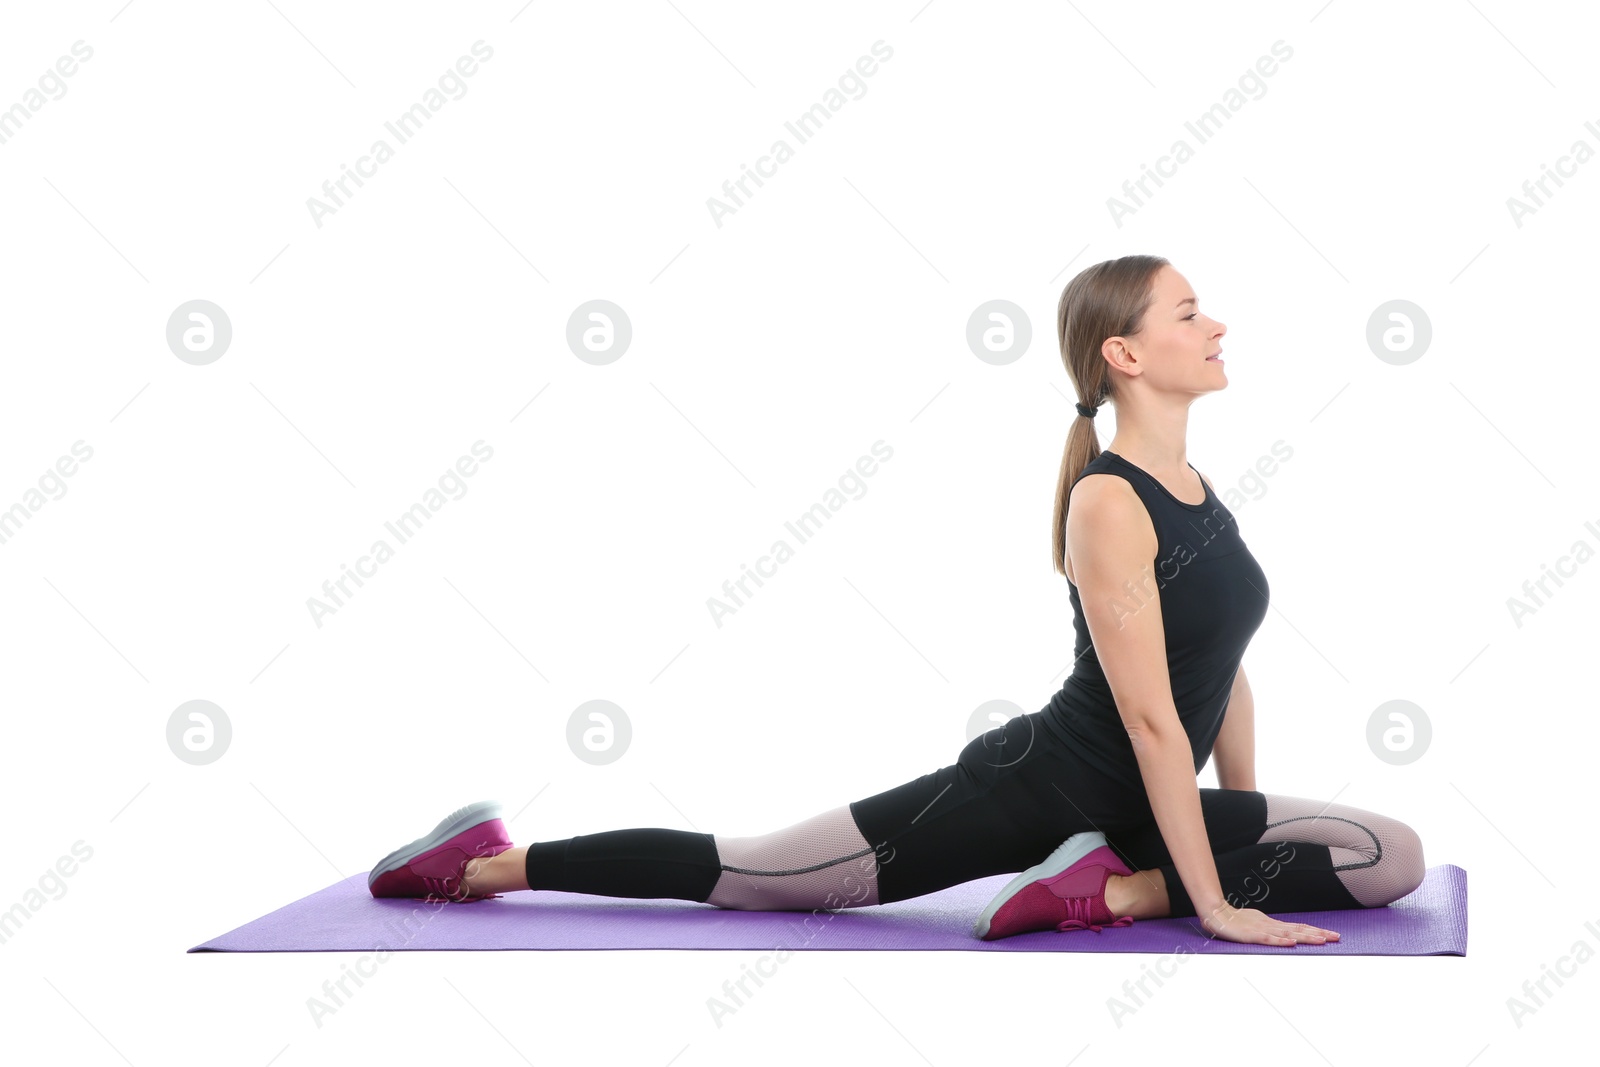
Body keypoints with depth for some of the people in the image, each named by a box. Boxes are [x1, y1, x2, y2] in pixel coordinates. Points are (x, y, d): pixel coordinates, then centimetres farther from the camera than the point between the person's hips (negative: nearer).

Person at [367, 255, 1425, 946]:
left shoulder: (1196, 488, 7)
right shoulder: (1108, 503, -21)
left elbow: (1229, 675, 15)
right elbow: (1149, 717, -24)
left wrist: (1242, 839, 14)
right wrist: (1217, 903, -22)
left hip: (1139, 801, 8)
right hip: (1036, 788, -8)